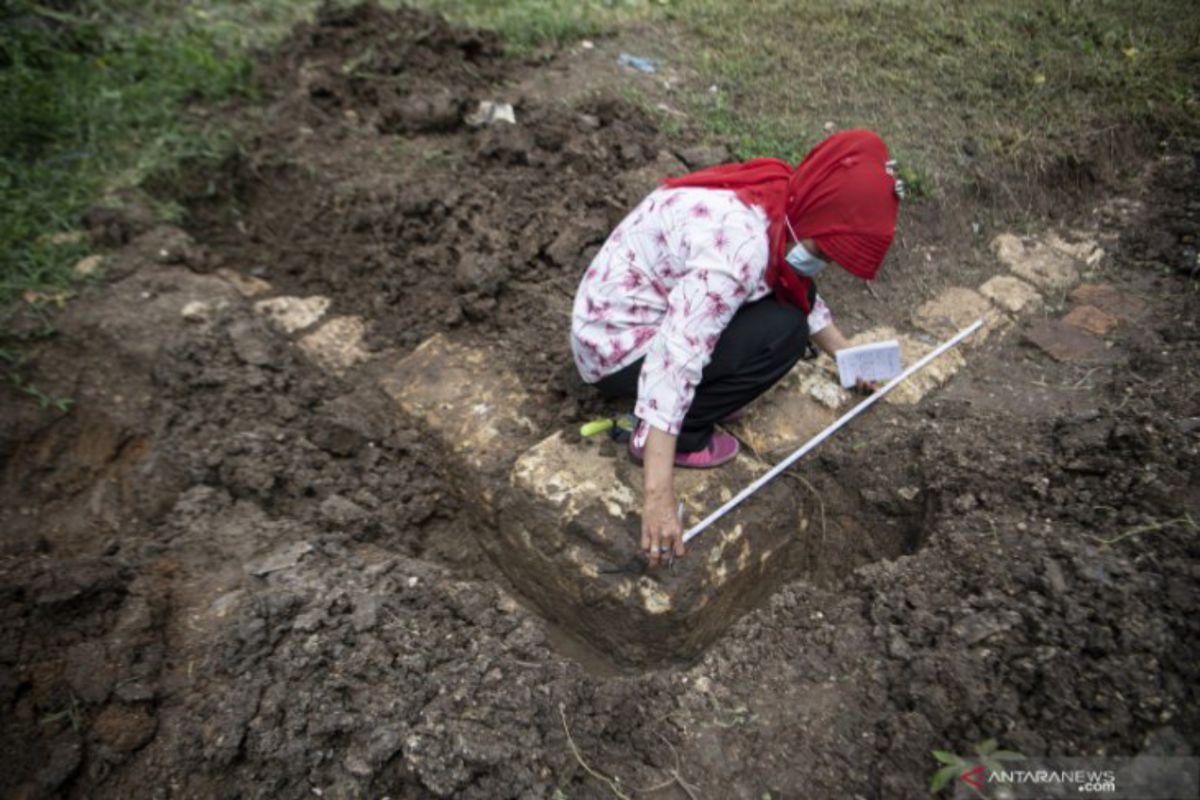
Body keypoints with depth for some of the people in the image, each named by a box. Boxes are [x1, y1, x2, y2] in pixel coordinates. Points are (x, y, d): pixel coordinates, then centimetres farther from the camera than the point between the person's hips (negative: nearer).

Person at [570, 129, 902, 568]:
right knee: (784, 331, -17)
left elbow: (802, 292, 16)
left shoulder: (778, 195, -1)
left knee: (790, 294, 2)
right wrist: (659, 497, -36)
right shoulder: (741, 245, -30)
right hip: (618, 355, -9)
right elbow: (673, 363, -36)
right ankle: (682, 435, -5)